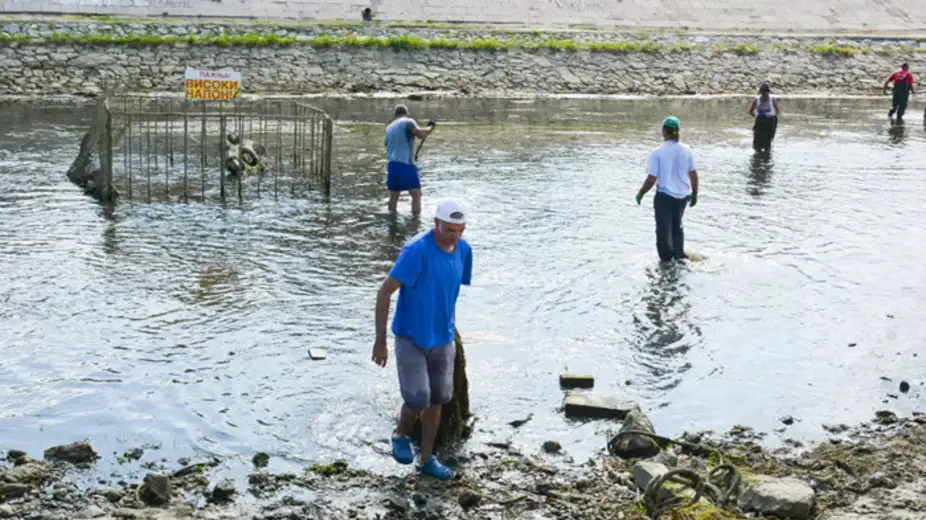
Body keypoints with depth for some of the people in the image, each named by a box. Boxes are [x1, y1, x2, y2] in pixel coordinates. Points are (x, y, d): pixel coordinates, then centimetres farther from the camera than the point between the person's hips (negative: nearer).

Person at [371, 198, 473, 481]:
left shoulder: (464, 250, -4)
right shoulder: (416, 250, -23)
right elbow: (384, 291, -22)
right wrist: (380, 342, -21)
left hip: (442, 339, 6)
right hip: (410, 337, -6)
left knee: (437, 399, 12)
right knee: (418, 399, -11)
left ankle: (426, 458, 29)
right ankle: (400, 435, 22)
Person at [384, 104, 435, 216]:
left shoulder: (389, 128, 21)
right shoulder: (408, 122, -1)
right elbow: (422, 134, -14)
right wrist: (431, 127, 4)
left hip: (391, 164, 7)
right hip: (405, 164, -7)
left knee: (393, 195, 15)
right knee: (416, 194, -2)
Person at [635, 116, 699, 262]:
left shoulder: (657, 152, -16)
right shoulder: (686, 150, -3)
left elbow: (651, 179, -15)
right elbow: (693, 175, 4)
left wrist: (640, 193, 1)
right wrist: (694, 193, 19)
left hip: (664, 196, -5)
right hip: (682, 195, 5)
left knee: (664, 229, 10)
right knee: (677, 226, 27)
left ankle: (667, 259, 18)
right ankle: (679, 254, 35)